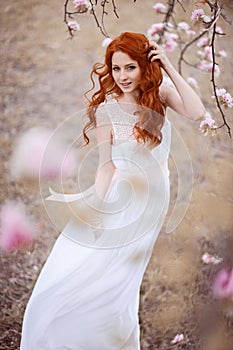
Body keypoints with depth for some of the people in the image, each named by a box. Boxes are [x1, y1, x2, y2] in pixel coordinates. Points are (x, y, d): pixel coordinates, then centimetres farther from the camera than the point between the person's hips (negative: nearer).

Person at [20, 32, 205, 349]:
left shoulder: (160, 94, -1)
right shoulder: (106, 108, -5)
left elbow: (196, 112, -19)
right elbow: (106, 164, -5)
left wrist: (169, 67, -16)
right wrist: (97, 205, -16)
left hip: (152, 199, 0)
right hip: (118, 195, 0)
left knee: (112, 290, -1)